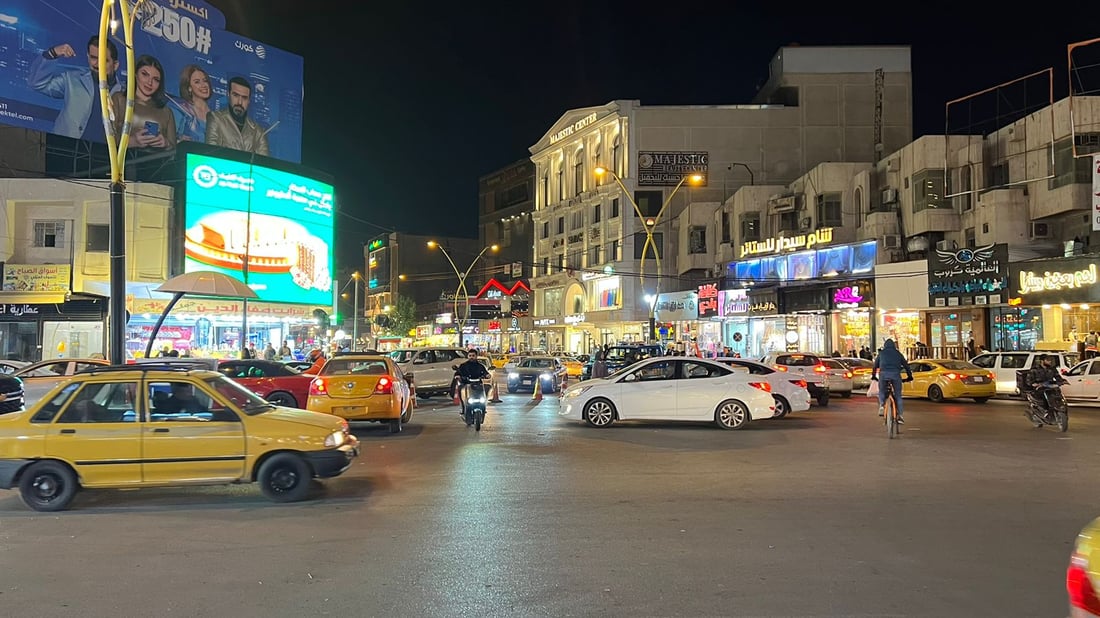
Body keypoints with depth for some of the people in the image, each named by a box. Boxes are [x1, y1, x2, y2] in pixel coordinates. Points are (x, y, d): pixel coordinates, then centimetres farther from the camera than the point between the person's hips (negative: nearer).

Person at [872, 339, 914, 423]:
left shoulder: (881, 353, 22)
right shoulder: (898, 353, 23)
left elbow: (875, 365, 28)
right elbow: (906, 365, 25)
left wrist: (873, 375, 41)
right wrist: (910, 376, 36)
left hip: (883, 374, 0)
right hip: (895, 374, 1)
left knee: (881, 391, 20)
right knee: (898, 395, 10)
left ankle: (881, 406, -6)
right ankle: (899, 415, 3)